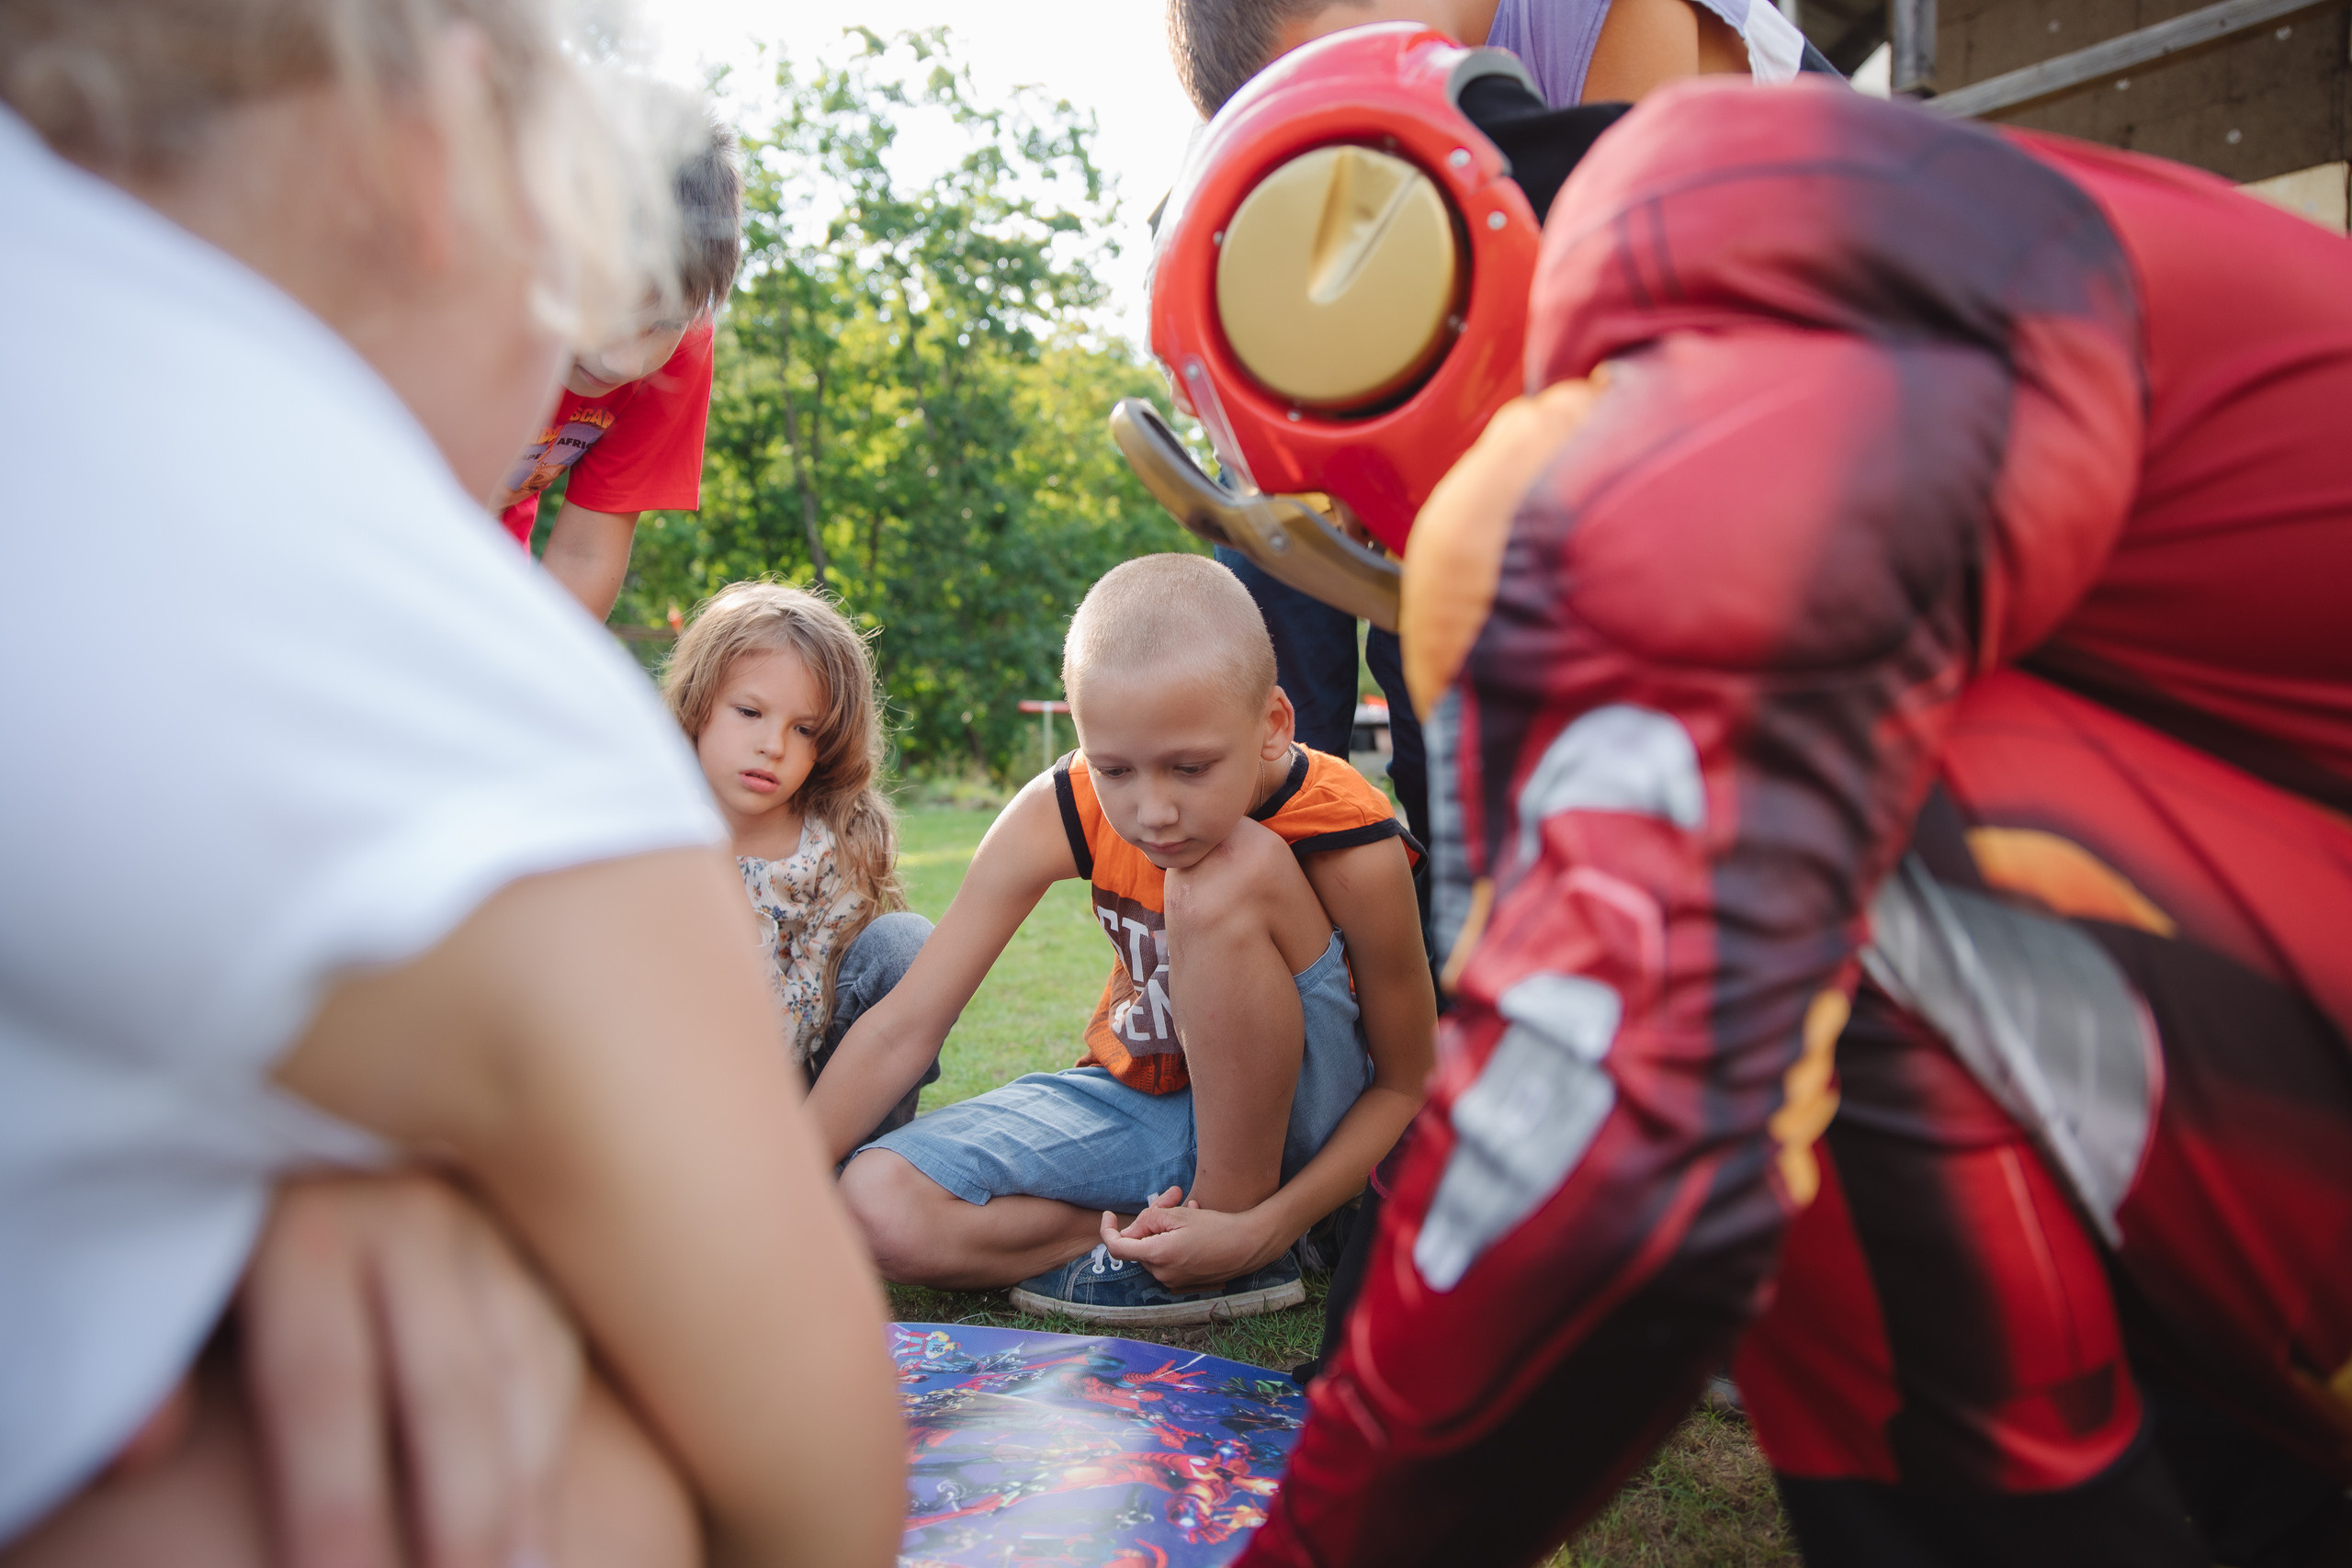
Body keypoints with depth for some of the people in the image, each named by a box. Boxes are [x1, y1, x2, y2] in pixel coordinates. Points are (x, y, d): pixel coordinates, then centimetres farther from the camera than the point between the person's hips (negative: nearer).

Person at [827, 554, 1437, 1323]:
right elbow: (904, 1027, -16)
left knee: (1230, 874, -32)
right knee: (881, 1205, -22)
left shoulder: (1353, 848, -25)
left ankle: (1236, 1232, -18)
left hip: (1288, 1125, -3)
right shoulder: (1059, 813, -18)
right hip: (1137, 1100, 3)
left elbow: (1407, 1086, -13)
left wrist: (1259, 1230, -26)